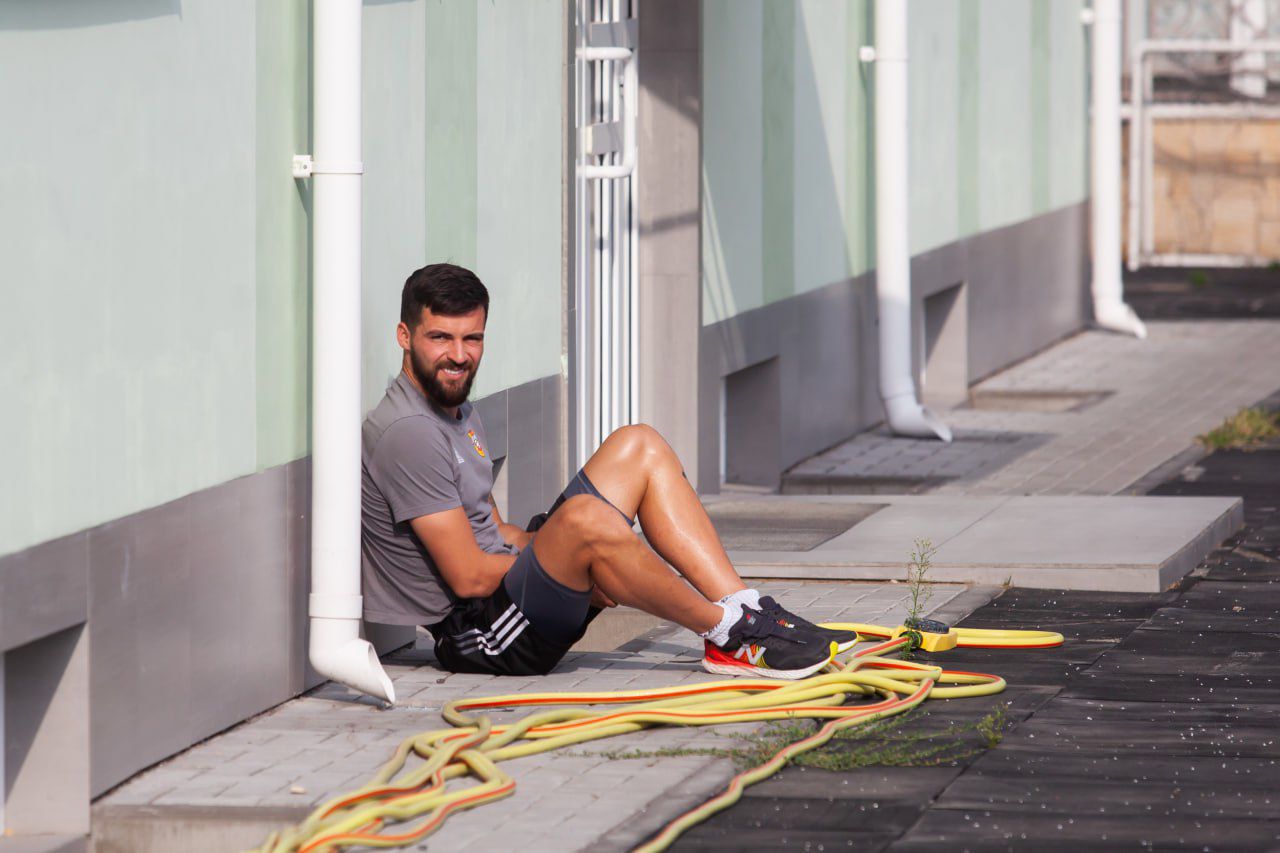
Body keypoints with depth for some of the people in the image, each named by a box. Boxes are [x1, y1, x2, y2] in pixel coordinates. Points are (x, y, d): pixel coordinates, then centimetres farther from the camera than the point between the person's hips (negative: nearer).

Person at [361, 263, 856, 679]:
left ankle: (748, 612, -3)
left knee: (639, 446, 8)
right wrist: (577, 550, -7)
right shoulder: (408, 434, -18)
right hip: (476, 631, -10)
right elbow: (470, 576, -21)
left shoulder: (458, 413, 16)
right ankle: (727, 632, -17)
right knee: (585, 517, -36)